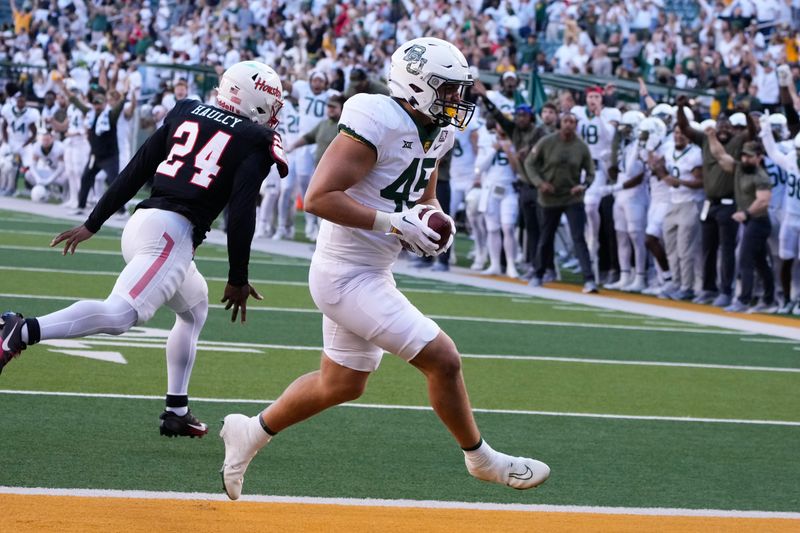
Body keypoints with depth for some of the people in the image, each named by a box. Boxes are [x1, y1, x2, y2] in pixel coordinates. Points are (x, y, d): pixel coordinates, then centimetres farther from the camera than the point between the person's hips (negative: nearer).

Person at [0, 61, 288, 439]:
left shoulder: (186, 114, 20)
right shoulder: (255, 143, 1)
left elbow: (135, 172, 19)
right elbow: (241, 214, -7)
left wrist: (92, 224, 22)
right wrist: (237, 280, 1)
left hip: (140, 223, 8)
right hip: (172, 233, -8)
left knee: (195, 309, 27)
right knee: (121, 314, -22)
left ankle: (176, 412, 23)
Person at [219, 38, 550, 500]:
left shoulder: (435, 133, 6)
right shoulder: (378, 123, -23)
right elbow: (318, 197, -27)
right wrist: (393, 222, -28)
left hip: (371, 273, 10)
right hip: (349, 276, -10)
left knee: (342, 384, 23)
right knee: (443, 360, -8)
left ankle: (252, 432, 38)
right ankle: (481, 459, 11)